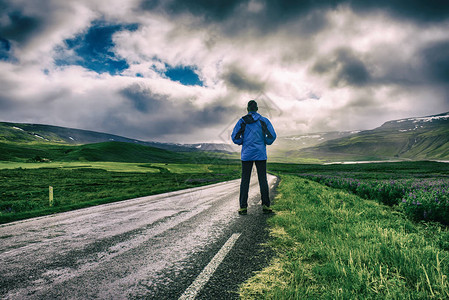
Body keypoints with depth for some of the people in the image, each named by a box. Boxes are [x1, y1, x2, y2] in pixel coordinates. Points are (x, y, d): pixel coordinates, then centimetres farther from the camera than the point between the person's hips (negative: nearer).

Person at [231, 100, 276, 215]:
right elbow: (272, 136, -3)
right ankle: (265, 205, 1)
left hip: (246, 154, 0)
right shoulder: (264, 120, 3)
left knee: (245, 180, 3)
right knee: (263, 179, 4)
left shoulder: (242, 121, 3)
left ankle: (243, 207, 1)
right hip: (260, 154, 0)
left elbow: (235, 137, 0)